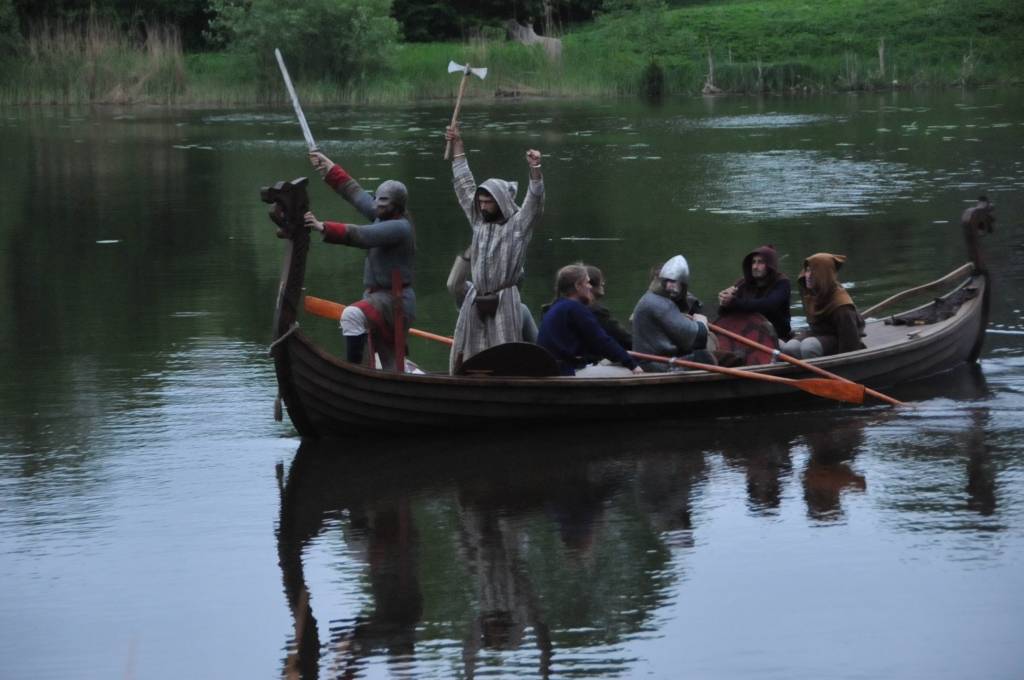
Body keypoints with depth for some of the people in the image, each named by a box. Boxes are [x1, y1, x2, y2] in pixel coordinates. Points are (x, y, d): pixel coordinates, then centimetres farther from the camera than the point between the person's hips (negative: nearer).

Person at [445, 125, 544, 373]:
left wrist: (535, 168, -35)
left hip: (503, 301, -6)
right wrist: (457, 146, 19)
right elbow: (465, 185, 17)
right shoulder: (479, 221, 11)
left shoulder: (518, 225, -4)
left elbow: (535, 200, -18)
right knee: (464, 359, 5)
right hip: (475, 300, 6)